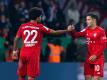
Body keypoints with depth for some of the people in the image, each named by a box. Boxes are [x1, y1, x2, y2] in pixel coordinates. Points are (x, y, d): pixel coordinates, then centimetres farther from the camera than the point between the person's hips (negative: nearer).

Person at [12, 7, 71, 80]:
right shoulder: (40, 27, 0)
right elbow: (54, 32, 1)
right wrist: (67, 30, 9)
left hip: (23, 53, 4)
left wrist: (15, 51, 13)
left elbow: (16, 38, 6)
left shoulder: (22, 26, 8)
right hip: (34, 54, -4)